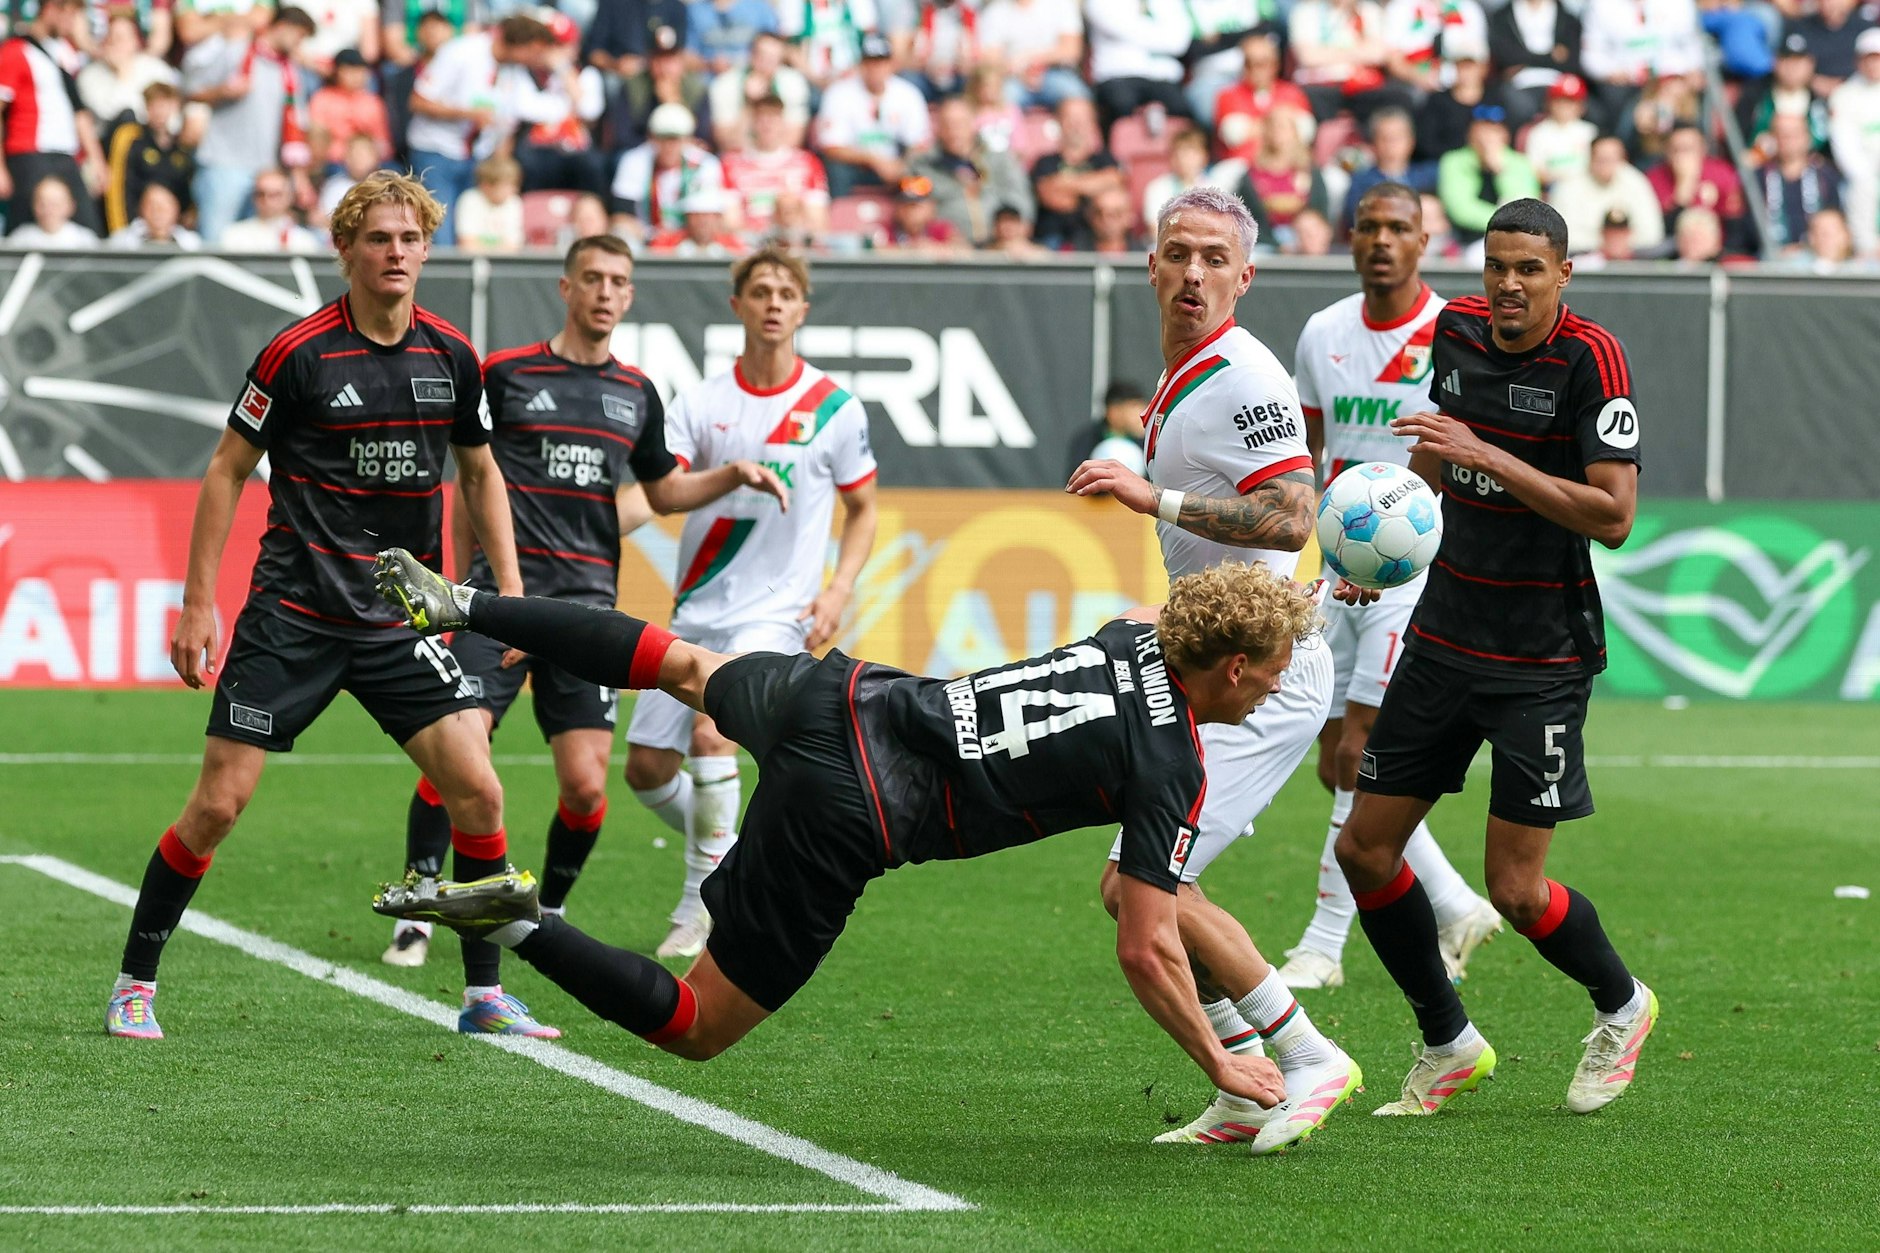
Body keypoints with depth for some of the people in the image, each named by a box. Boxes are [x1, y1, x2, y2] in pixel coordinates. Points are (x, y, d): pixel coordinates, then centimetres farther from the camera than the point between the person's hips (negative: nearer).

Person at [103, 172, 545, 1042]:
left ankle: (485, 995, 5)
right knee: (217, 805, -6)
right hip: (292, 616, -4)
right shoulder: (299, 353, -10)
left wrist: (510, 589, 10)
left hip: (401, 619, 4)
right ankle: (133, 985, 10)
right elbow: (228, 471, -1)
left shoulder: (452, 357, 3)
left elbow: (479, 472, 18)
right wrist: (198, 602, -4)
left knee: (478, 793, -7)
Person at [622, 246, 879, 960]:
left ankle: (703, 903, -12)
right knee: (646, 768, 1)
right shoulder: (702, 402, 1)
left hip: (776, 612, -3)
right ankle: (735, 862, 29)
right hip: (697, 611, 4)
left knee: (711, 730, -26)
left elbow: (862, 508, 10)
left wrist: (838, 590, -5)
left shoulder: (834, 408, -2)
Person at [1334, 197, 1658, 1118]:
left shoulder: (1589, 357, -15)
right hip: (1444, 640, 6)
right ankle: (1447, 1044, 22)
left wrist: (1486, 455, -26)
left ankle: (1621, 1007, 25)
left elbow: (1613, 515, -22)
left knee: (1515, 890, -6)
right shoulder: (1457, 330, 4)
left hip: (1543, 657, -6)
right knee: (1364, 849, 3)